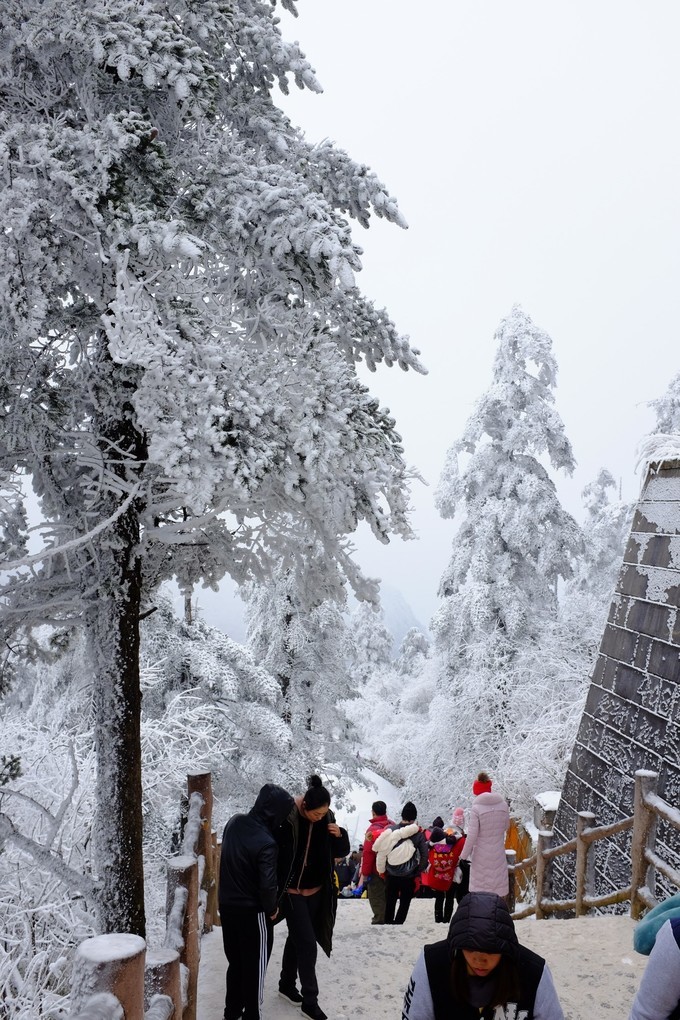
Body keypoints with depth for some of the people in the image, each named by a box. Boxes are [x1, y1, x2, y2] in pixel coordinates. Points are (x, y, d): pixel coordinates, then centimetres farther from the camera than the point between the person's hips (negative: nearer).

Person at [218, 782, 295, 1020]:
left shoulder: (234, 822, -7)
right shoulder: (266, 843, -28)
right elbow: (267, 885, -27)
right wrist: (271, 909, -10)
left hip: (227, 905, 7)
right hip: (253, 912, -7)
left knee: (235, 961, 22)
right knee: (254, 967, 11)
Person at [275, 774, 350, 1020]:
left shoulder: (327, 818, -7)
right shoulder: (287, 819, -24)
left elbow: (341, 852, 3)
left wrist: (340, 836, -19)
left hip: (316, 891, 5)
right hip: (292, 891, -5)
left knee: (297, 938, 20)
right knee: (307, 943, -4)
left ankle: (287, 984, 38)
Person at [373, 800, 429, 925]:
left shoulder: (391, 831, -8)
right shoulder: (419, 834, -10)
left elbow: (381, 852, -7)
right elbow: (424, 855, -8)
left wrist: (381, 870, 4)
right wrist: (418, 872, 5)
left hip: (391, 874, 2)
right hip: (409, 876, -2)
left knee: (390, 902, 18)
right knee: (405, 903, 12)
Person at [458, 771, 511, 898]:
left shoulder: (476, 808, -19)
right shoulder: (503, 805, -5)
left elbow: (472, 835, -17)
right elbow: (506, 827, 10)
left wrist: (464, 855, -5)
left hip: (481, 855, -4)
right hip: (498, 853, 4)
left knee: (480, 891, 7)